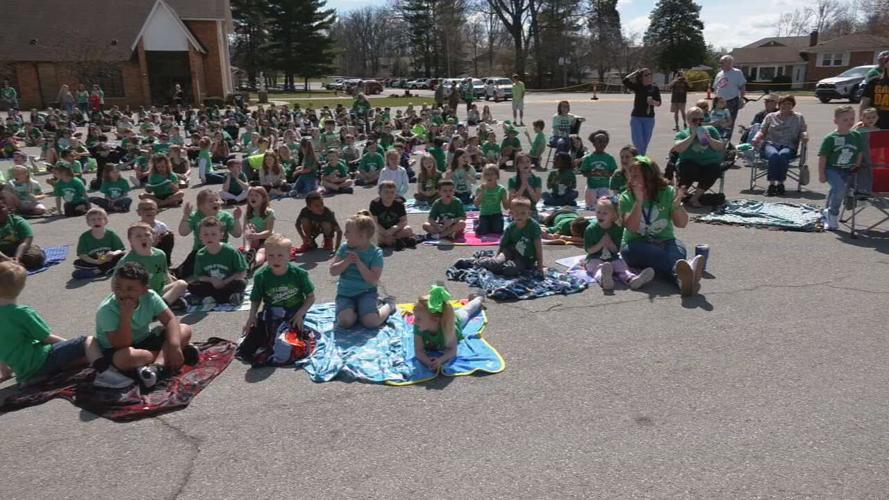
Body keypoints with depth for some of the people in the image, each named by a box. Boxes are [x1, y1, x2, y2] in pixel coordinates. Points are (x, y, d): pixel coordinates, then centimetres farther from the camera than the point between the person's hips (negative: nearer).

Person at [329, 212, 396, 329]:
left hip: (366, 292, -2)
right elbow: (333, 271, -2)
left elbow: (374, 280, -16)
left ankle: (388, 305, 8)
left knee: (371, 322, -23)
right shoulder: (344, 248, 2)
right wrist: (347, 261, -18)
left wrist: (359, 263, -22)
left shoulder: (375, 253, -9)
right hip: (345, 293, 2)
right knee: (345, 321, -27)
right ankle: (356, 309, 7)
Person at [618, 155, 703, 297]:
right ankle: (684, 271, -68)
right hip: (635, 244, -2)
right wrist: (639, 201, -24)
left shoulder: (668, 192, 2)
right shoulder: (626, 198, -2)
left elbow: (681, 223, 0)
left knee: (678, 248, -33)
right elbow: (631, 228, -15)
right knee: (651, 252, -37)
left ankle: (683, 279, -68)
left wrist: (677, 204, -19)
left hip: (665, 241, 2)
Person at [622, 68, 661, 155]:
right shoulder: (637, 87, -1)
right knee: (638, 143, -7)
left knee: (645, 143, 10)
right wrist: (636, 72, -5)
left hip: (649, 118, 2)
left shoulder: (654, 88, 2)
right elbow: (625, 80, -16)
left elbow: (659, 103, 1)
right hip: (636, 117, -2)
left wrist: (653, 102, -21)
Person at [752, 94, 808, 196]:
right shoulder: (770, 116, 22)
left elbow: (803, 131, 14)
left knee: (783, 155, -37)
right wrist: (756, 138, -8)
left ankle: (780, 183, -35)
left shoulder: (798, 117, 22)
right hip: (771, 144, 0)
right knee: (774, 155, -37)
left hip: (789, 146, 0)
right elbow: (762, 131, 15)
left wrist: (804, 136, -11)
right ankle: (772, 184, -39)